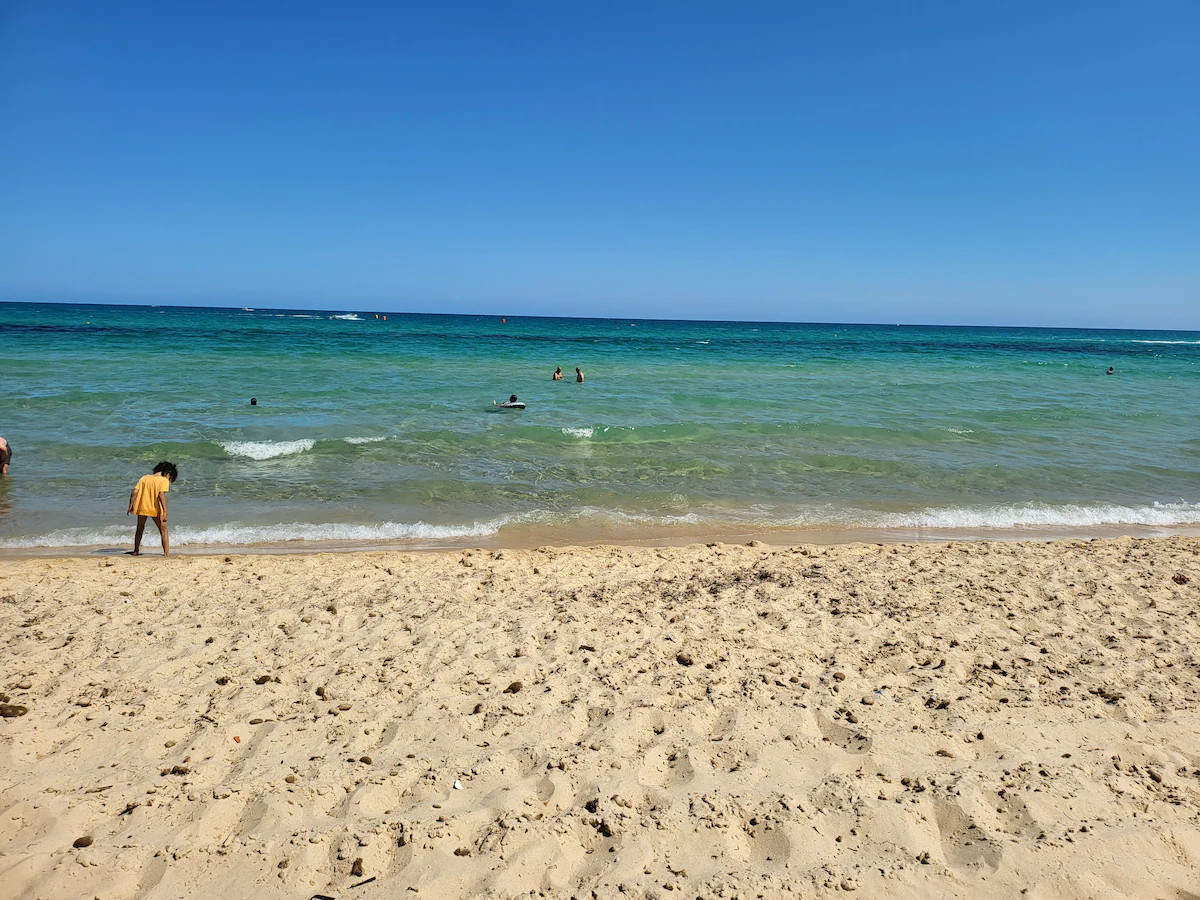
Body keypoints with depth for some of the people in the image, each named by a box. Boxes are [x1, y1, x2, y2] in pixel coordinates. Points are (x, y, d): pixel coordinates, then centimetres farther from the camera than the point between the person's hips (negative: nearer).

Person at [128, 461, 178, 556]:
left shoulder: (144, 478, 13)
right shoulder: (164, 480, -4)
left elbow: (134, 492, 5)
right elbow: (161, 495, -17)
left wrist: (130, 506, 9)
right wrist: (165, 511, -19)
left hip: (142, 508, 5)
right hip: (155, 509, -5)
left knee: (140, 530, 24)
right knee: (163, 531, 7)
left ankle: (136, 551, 32)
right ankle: (166, 553, 0)